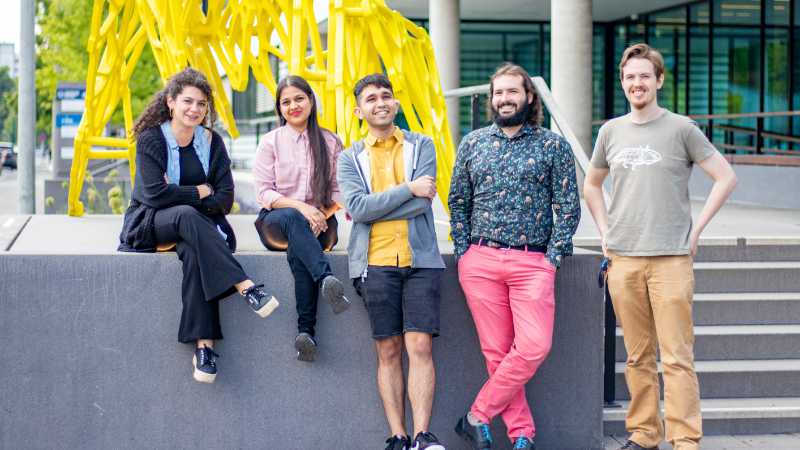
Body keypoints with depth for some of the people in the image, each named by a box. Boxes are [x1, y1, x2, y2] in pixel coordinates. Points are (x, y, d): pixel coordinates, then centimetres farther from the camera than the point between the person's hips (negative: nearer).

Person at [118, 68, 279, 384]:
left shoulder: (211, 142, 7)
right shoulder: (151, 140, -3)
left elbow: (224, 200, 0)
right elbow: (155, 194, -16)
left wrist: (181, 197, -12)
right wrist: (199, 193, -7)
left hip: (195, 223, 2)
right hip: (149, 225, -2)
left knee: (195, 253, -35)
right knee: (187, 216, -37)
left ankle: (204, 344, -42)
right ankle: (246, 287, -45)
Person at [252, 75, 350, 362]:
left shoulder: (330, 142, 13)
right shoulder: (270, 142, 8)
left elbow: (338, 190, 11)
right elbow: (263, 192, 0)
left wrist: (324, 214, -10)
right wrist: (300, 206, -16)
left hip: (319, 220, 1)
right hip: (275, 221, -1)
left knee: (297, 251, -37)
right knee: (294, 219, -40)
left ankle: (306, 331, -43)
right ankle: (327, 280, -64)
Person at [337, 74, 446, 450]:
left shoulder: (421, 146, 10)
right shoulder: (350, 158, 12)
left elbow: (423, 202, -5)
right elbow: (357, 207, -6)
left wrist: (372, 208, -5)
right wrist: (409, 189, -10)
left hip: (420, 260, -1)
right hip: (376, 263, 1)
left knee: (420, 346, -9)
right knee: (388, 352, 2)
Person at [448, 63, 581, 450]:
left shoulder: (553, 145, 5)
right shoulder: (472, 144, 11)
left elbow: (568, 207, 3)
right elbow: (458, 201, 15)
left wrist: (553, 257, -4)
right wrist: (463, 251, 4)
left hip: (533, 264, -1)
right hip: (480, 262, 2)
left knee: (534, 348, -14)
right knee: (497, 351, 0)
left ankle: (477, 417, 0)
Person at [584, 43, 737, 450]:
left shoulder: (681, 128, 0)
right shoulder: (611, 131, 12)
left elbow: (726, 178, 1)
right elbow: (591, 184, 26)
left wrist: (696, 229, -4)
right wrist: (605, 230, 13)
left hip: (671, 258, -4)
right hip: (622, 260, 4)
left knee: (677, 357, -6)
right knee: (638, 356, 9)